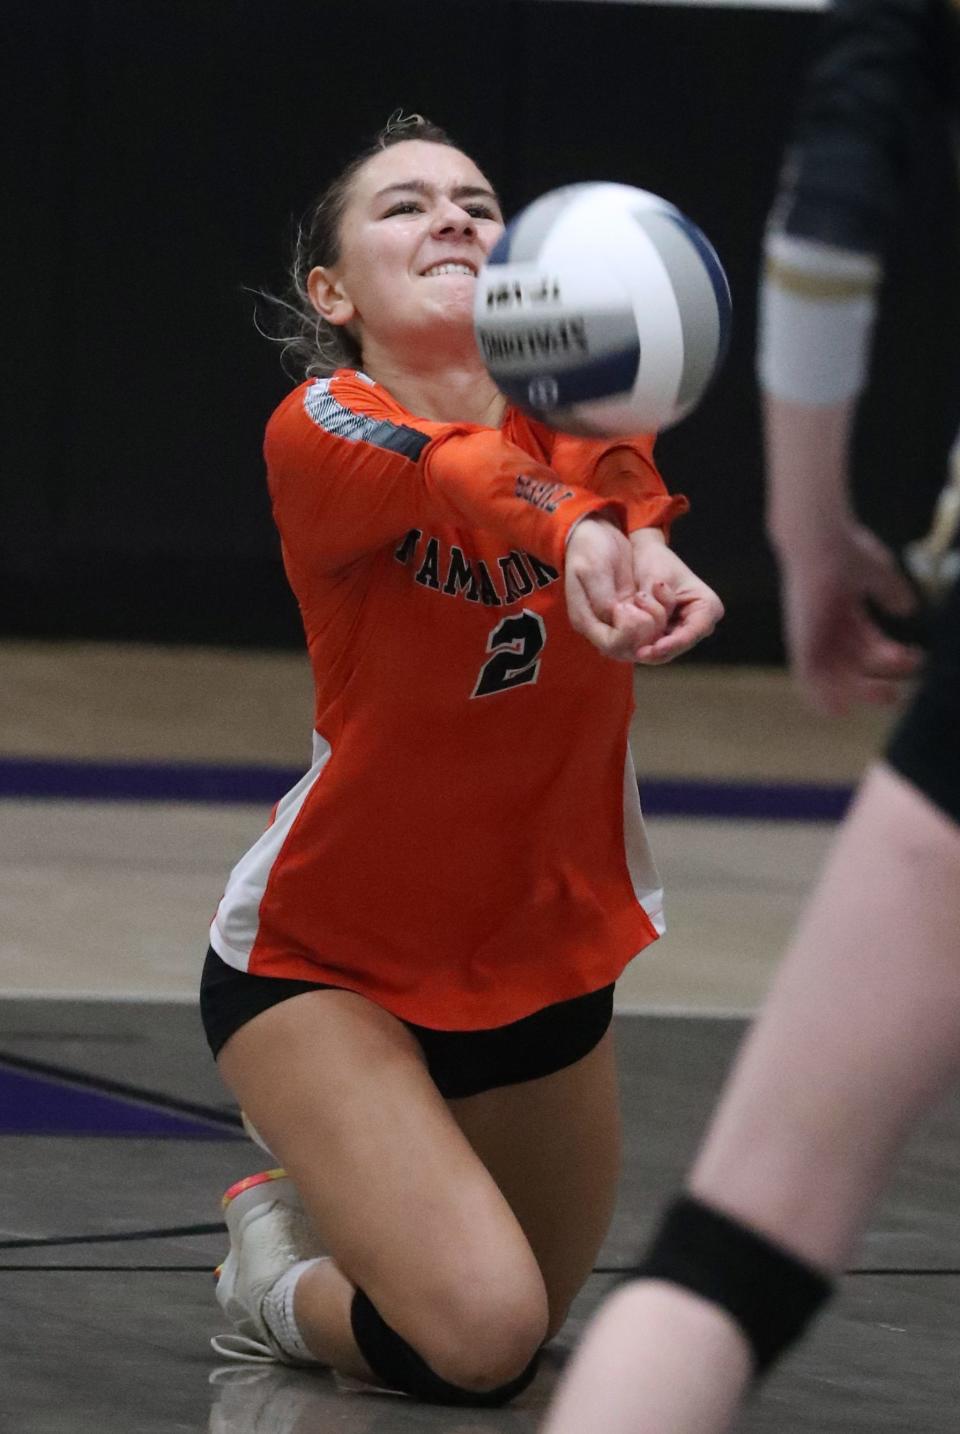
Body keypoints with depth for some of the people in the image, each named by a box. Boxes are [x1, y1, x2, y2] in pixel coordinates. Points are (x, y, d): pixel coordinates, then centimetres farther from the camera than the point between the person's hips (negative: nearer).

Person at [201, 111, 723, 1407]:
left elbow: (609, 470, -34)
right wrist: (575, 531, -66)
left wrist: (646, 549, -58)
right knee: (475, 1334, -22)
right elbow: (458, 475, -44)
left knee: (526, 1332, 20)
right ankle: (275, 1270, 10)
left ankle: (343, 1194, 49)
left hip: (547, 958, 5)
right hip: (325, 966, -5)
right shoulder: (318, 433, -22)